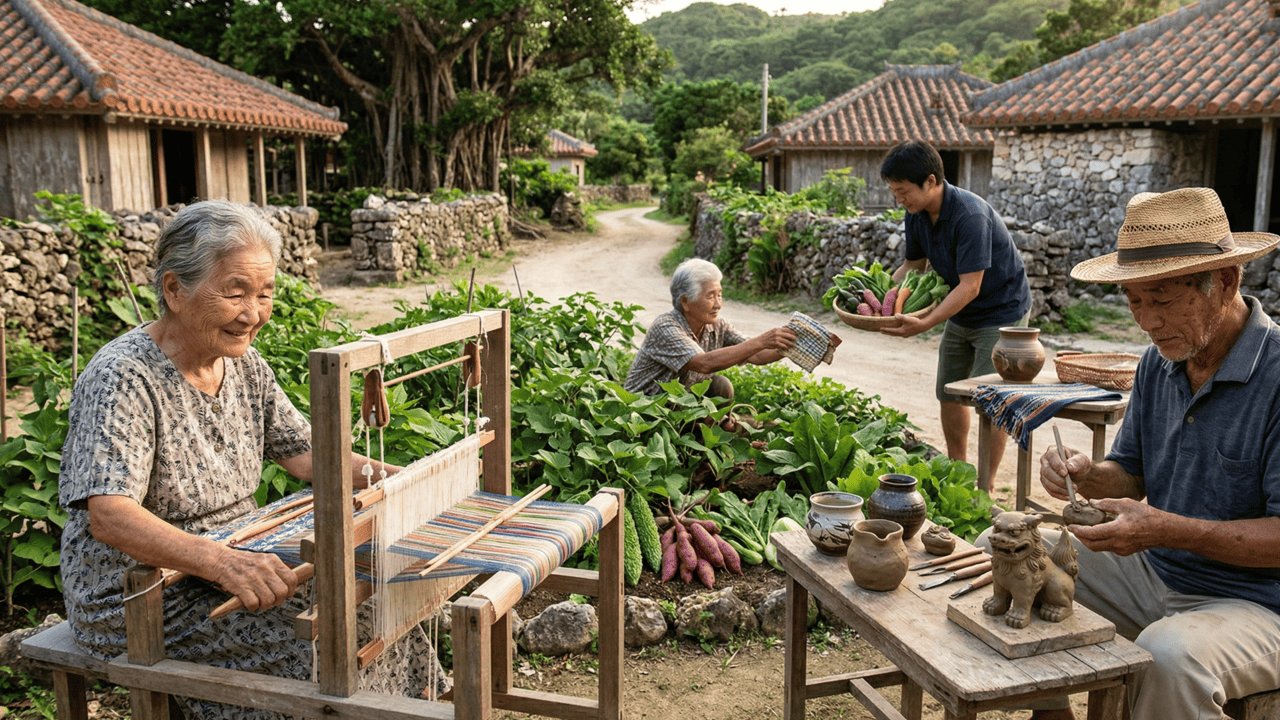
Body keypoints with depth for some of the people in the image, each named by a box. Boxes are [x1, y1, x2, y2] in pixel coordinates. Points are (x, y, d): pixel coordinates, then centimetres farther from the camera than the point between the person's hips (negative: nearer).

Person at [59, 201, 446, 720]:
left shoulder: (244, 365, 4)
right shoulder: (122, 378, -20)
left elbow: (306, 453, 7)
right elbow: (108, 516, -31)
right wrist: (221, 562, -47)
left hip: (236, 567, 7)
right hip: (137, 602, -7)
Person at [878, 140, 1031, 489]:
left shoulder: (970, 215, -31)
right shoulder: (917, 213, -5)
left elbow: (970, 286, -33)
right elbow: (914, 264, 8)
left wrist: (924, 324, -41)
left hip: (1001, 310, -8)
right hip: (961, 314, 8)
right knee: (949, 392, 11)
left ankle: (985, 486, 1)